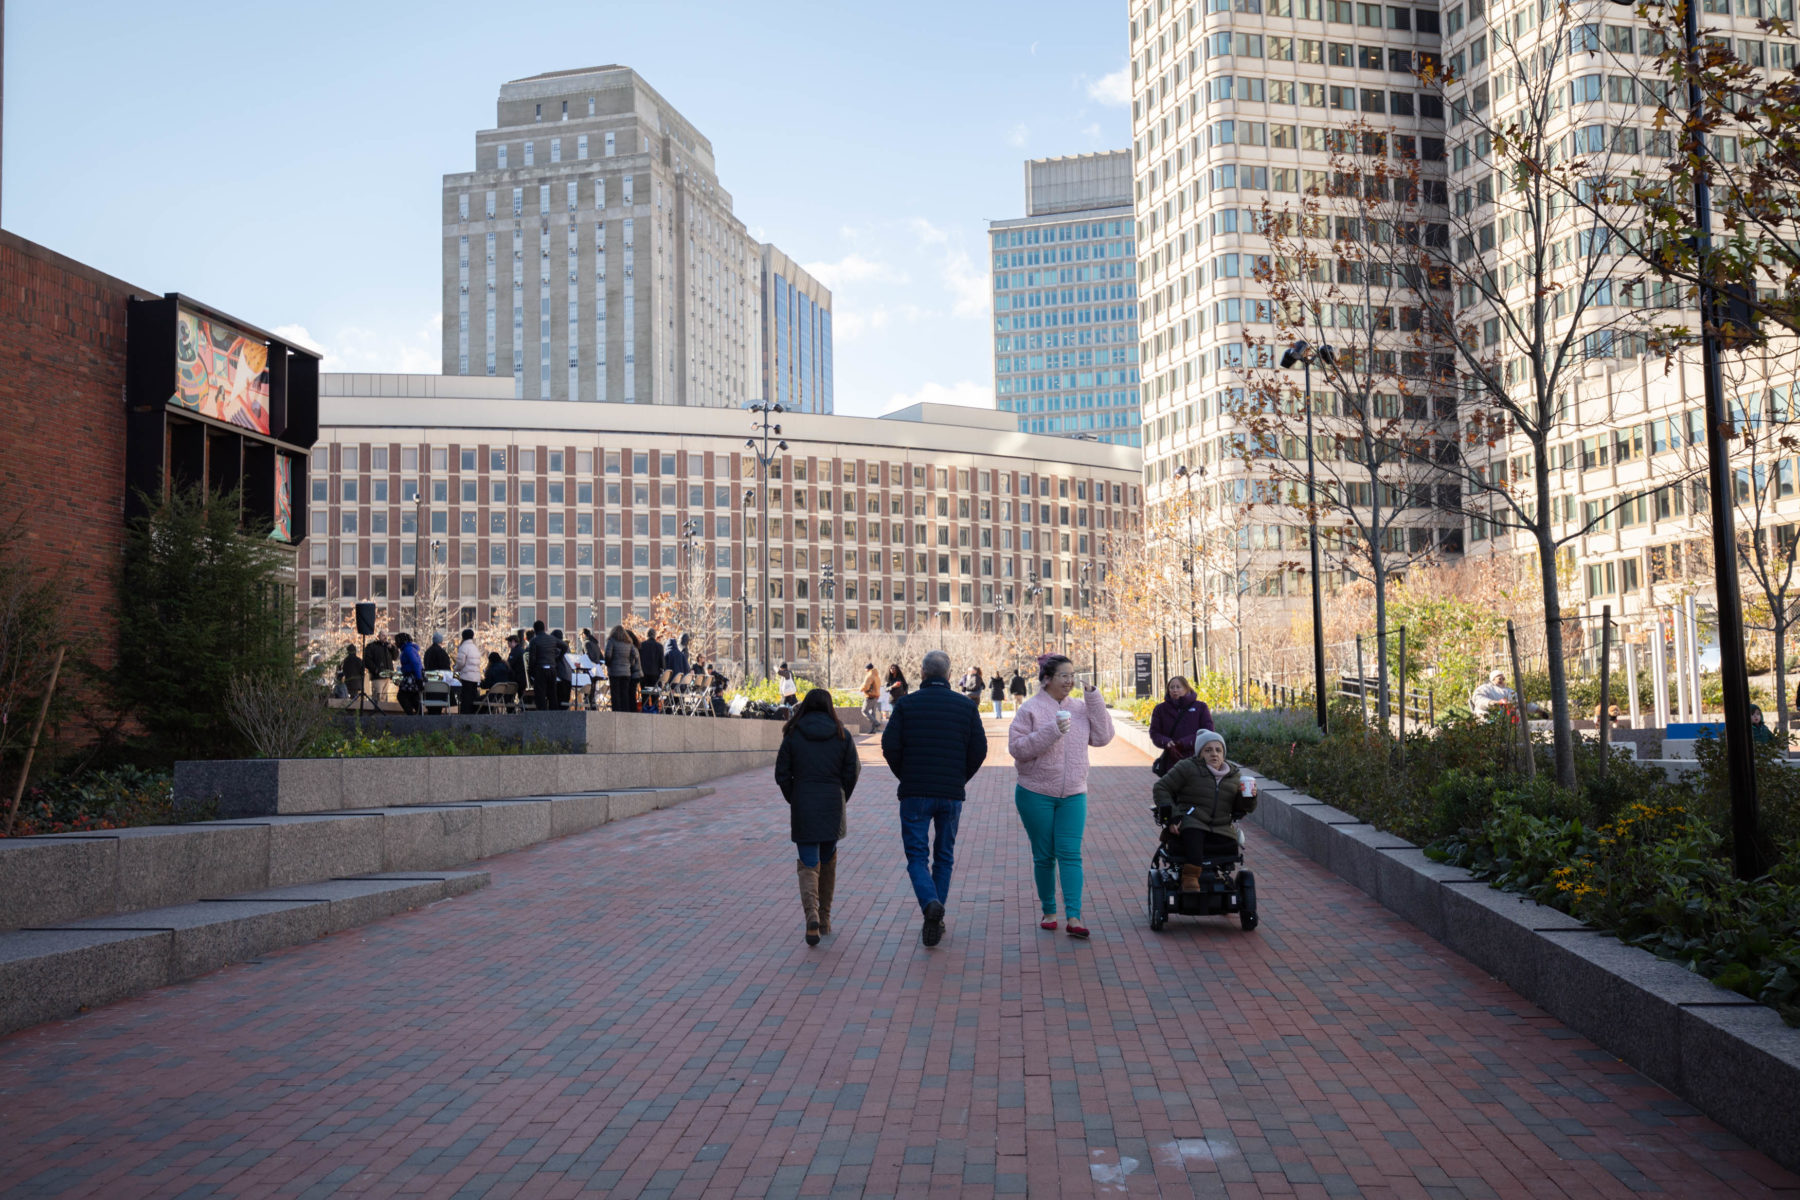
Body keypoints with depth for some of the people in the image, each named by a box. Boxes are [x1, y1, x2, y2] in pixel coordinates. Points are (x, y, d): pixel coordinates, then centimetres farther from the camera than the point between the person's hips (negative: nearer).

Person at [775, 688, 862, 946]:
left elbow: (782, 774, -1)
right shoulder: (842, 735, 2)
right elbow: (852, 772, 0)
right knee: (828, 861, 18)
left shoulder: (793, 735, -2)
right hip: (832, 806, 2)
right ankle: (825, 919, 24)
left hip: (803, 808, -2)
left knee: (808, 865, 1)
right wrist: (841, 800, 12)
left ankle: (812, 915, -22)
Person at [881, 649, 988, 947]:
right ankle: (935, 922, 15)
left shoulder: (906, 704, -2)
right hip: (952, 794, 2)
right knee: (944, 856, 14)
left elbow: (889, 746, -7)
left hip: (915, 792, -2)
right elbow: (980, 749, -1)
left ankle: (930, 903, -22)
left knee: (916, 855, 4)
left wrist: (905, 777, 8)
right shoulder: (966, 706, 2)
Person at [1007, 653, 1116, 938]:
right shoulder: (1030, 710, -6)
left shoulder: (1079, 709, 6)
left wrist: (1095, 700, -5)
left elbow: (1102, 737, 0)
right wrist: (1050, 731, -23)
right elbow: (1017, 747, -13)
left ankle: (1074, 917, -10)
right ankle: (1049, 912, 22)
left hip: (1073, 795, 3)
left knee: (1070, 854, -6)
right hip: (1036, 794, -2)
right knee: (1044, 856, 7)